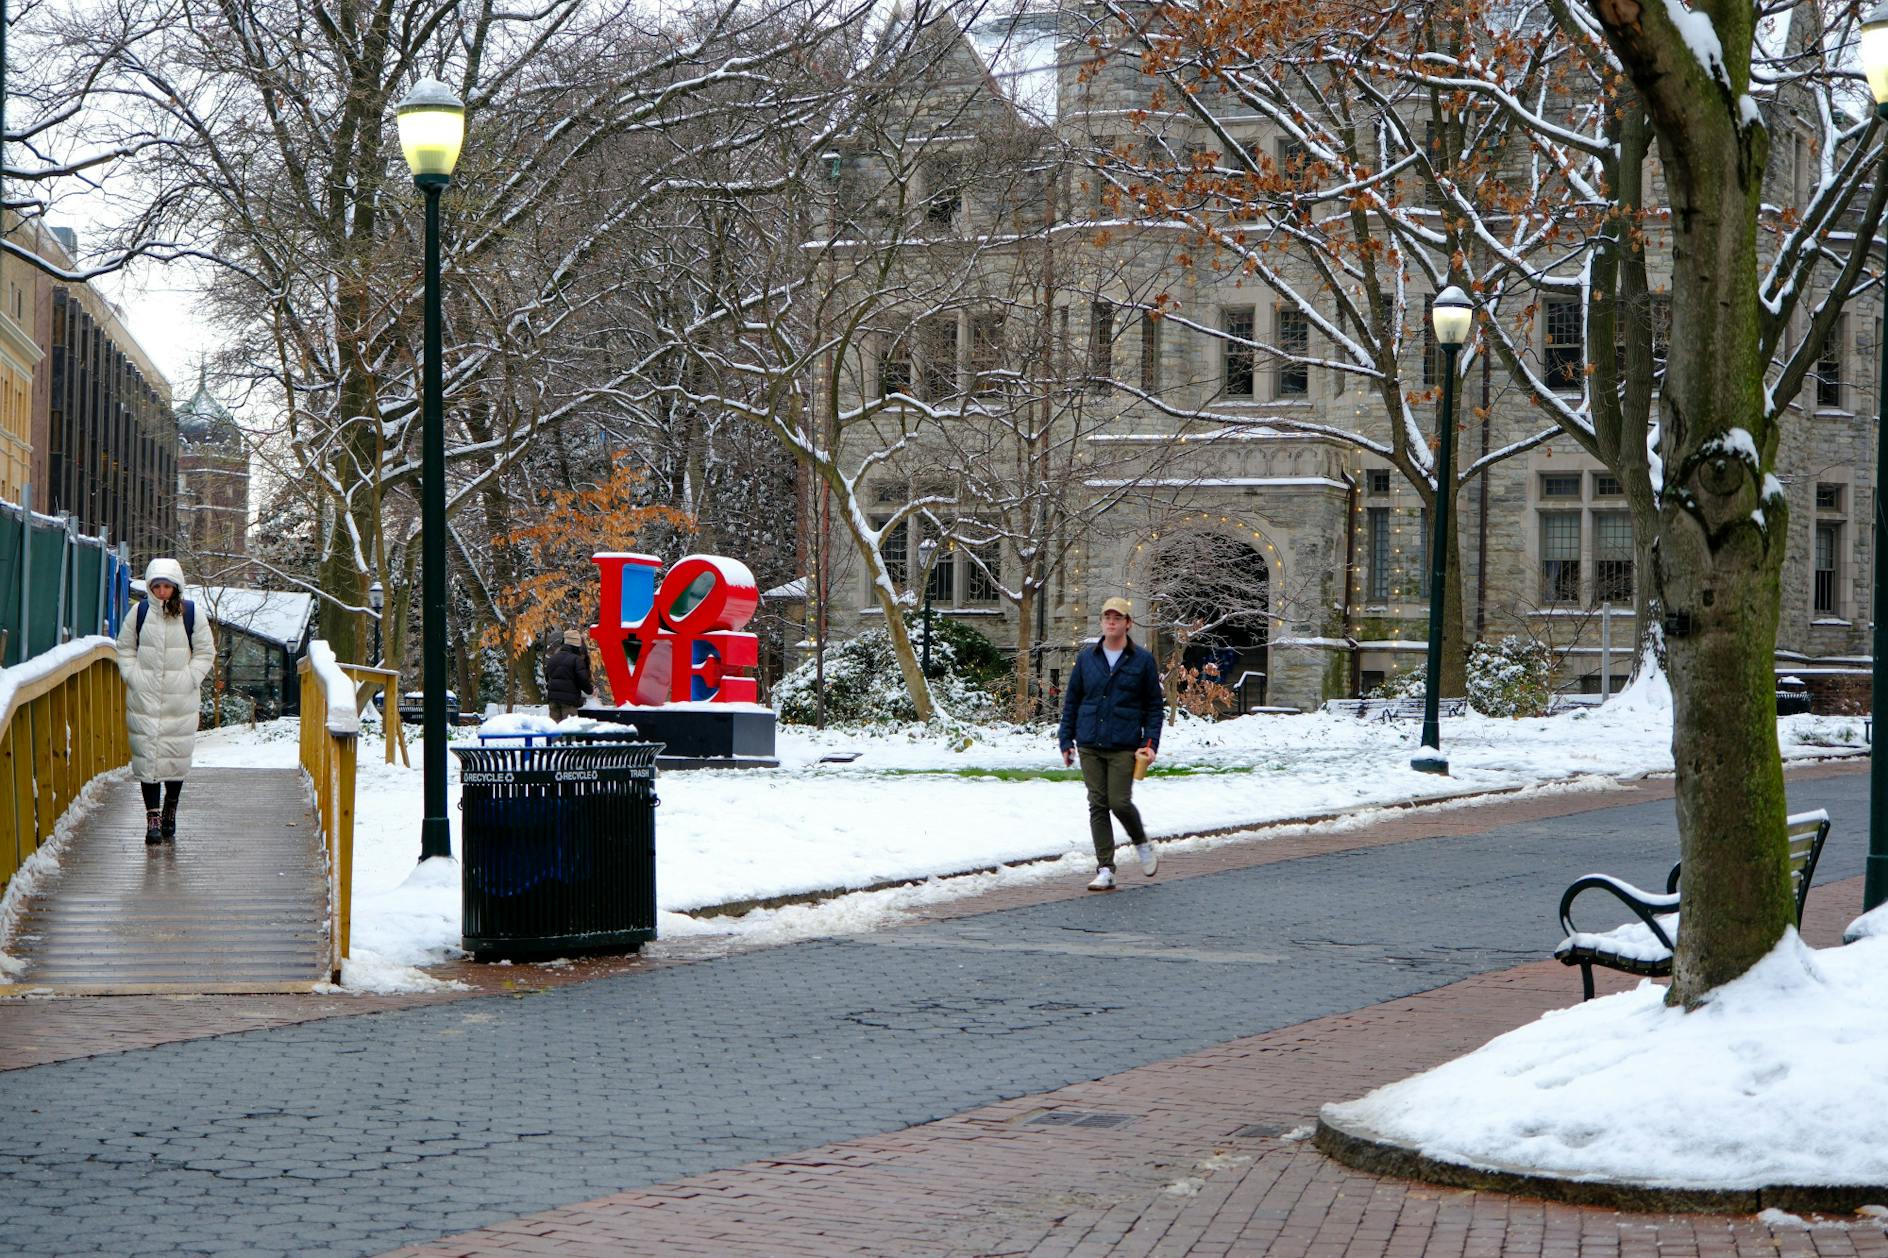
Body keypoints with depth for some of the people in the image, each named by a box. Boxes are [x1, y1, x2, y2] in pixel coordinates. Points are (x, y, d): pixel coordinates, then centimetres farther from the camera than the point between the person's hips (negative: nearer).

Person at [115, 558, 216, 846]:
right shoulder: (139, 614, 1)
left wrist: (190, 679, -6)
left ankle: (170, 812, 21)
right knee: (147, 755, -3)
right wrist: (133, 677, -2)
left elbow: (205, 652, 5)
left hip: (181, 700, 0)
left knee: (177, 755, 4)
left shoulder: (191, 614, -1)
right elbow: (125, 649, 11)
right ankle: (152, 817, 0)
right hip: (144, 698, 0)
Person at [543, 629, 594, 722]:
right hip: (569, 698, -6)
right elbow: (583, 679, -12)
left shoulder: (553, 658, 10)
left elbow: (547, 676, 17)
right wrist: (590, 689, 5)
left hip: (552, 696, 6)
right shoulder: (577, 659, -11)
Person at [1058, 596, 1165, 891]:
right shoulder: (1087, 658, 8)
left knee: (1120, 802, -9)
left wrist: (1150, 744, -4)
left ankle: (1143, 845, 21)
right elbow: (1071, 700, 13)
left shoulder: (1143, 661, 2)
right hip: (1090, 746, 3)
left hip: (1124, 747, -3)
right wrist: (1066, 740, 7)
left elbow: (1155, 706, 5)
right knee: (1098, 806, 1)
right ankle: (1105, 870, 5)